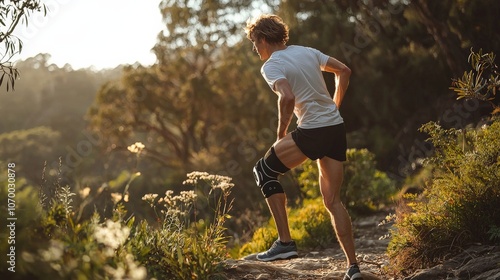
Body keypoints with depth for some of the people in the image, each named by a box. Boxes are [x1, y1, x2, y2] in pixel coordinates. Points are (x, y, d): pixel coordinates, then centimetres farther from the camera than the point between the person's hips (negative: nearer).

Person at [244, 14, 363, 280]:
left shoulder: (271, 66, -7)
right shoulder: (308, 52, 15)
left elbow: (287, 98, -24)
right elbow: (344, 71, 21)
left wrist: (281, 132, -10)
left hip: (312, 132, -7)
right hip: (337, 128, 7)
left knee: (264, 170, 12)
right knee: (333, 200, 13)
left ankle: (285, 241, 5)